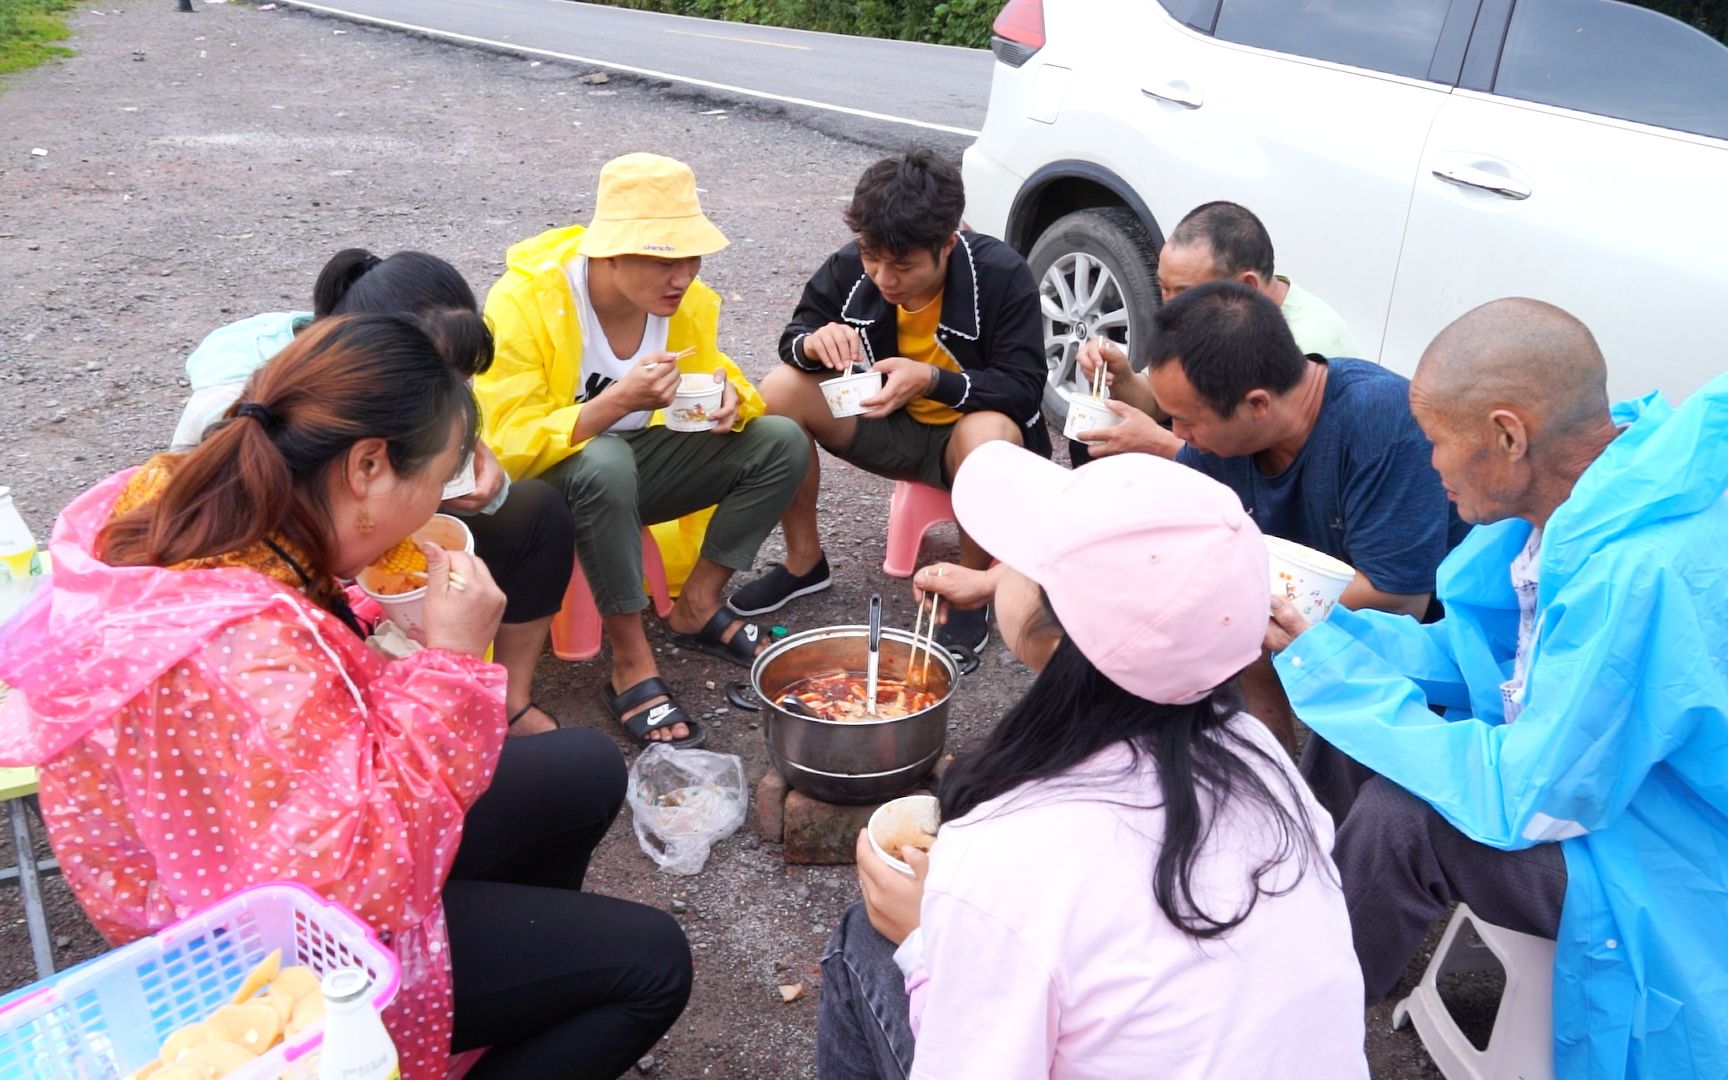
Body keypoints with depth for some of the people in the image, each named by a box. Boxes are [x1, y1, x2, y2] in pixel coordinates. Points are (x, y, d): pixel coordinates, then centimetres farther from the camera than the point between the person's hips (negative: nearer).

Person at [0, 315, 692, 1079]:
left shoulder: (177, 504, -10)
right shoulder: (248, 650, -40)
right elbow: (367, 882, -34)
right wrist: (451, 661, -32)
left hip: (281, 869, 9)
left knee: (588, 770, 17)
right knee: (649, 964, -4)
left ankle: (526, 984, 39)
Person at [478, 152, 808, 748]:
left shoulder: (687, 298, -9)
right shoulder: (524, 301, -25)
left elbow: (711, 376, 6)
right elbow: (507, 448, -27)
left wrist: (729, 399, -20)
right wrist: (616, 401, -41)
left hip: (635, 462, 6)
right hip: (541, 483, -5)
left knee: (781, 442, -13)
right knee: (605, 464, -40)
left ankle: (696, 608, -1)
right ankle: (632, 666, -26)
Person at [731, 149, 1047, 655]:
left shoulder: (1002, 275, -22)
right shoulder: (851, 267, -12)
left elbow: (1025, 387, -23)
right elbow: (793, 336, -1)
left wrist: (932, 380, -39)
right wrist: (813, 342, -28)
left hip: (965, 431, -4)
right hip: (890, 424, 4)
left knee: (989, 434, -40)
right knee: (781, 390, -18)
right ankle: (804, 561, 0)